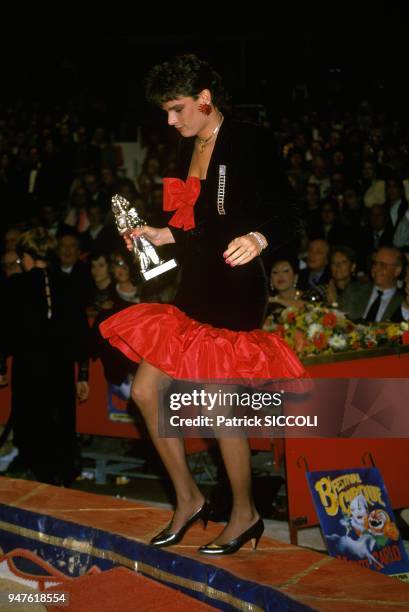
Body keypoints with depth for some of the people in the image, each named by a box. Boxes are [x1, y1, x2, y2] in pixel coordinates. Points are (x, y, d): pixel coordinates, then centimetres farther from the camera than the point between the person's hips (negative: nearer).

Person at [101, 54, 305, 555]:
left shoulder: (250, 142, -10)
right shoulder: (189, 147, 13)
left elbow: (286, 215, -14)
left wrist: (259, 240, -32)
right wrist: (162, 236, 14)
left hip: (234, 296, -9)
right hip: (195, 292, 9)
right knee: (145, 392, 8)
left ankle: (244, 516, 21)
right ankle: (188, 501, 24)